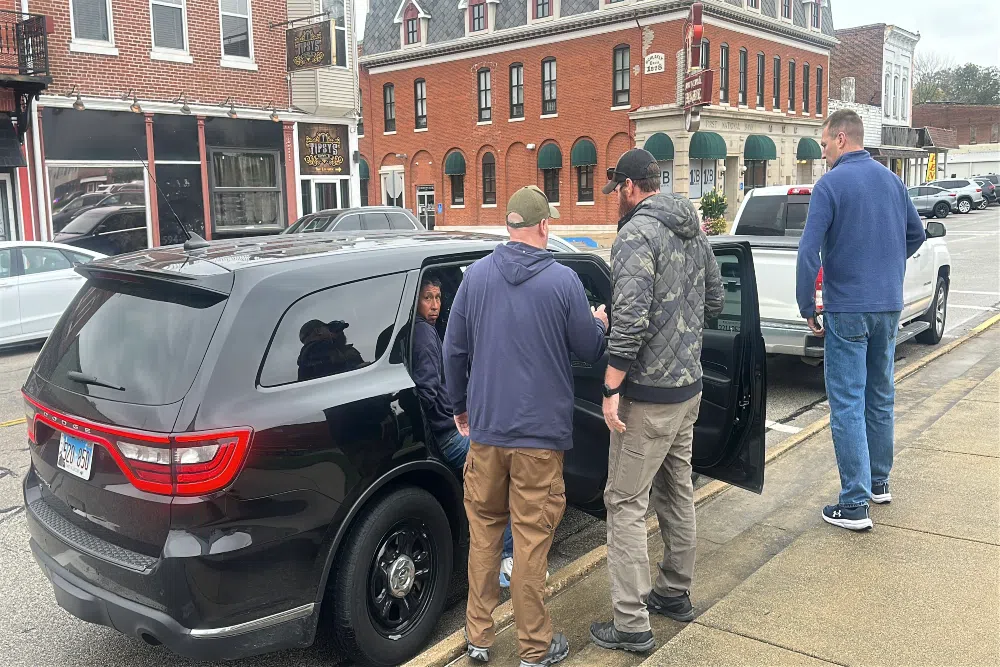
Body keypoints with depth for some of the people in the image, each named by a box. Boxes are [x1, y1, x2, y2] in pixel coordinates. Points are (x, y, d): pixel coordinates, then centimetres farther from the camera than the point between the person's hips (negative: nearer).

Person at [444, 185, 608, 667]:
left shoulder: (476, 275, 0)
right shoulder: (563, 280, -10)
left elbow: (454, 350, 4)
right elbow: (589, 350, -2)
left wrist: (460, 406, 18)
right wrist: (599, 323, 21)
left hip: (485, 427, 3)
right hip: (539, 432, -3)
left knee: (483, 529, 16)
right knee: (531, 538, 5)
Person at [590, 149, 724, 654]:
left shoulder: (636, 233, -17)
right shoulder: (693, 231, 10)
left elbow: (631, 319, -26)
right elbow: (714, 300, 18)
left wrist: (612, 389, -21)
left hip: (648, 396, -9)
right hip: (688, 385, 9)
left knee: (626, 503, -1)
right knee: (677, 491, 20)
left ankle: (631, 625, 4)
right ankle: (675, 592, 35)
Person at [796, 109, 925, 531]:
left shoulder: (830, 184, -12)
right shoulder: (890, 180, 8)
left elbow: (808, 251, -18)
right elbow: (916, 234, 20)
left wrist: (807, 307, -10)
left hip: (847, 310, -7)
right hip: (889, 306, 7)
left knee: (848, 405, -3)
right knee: (880, 397, 18)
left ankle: (855, 504, 0)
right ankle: (879, 481, 32)